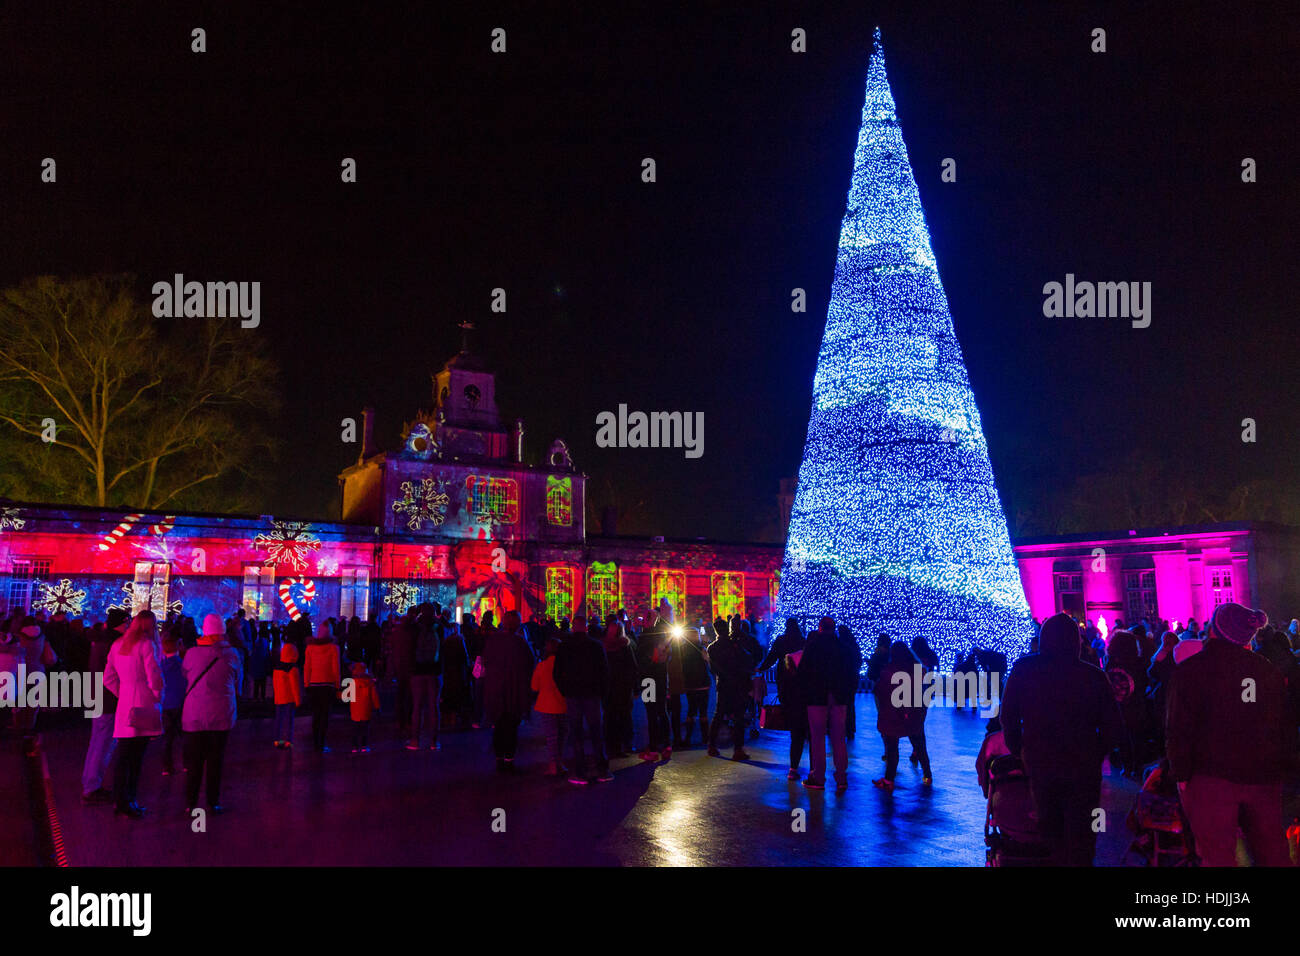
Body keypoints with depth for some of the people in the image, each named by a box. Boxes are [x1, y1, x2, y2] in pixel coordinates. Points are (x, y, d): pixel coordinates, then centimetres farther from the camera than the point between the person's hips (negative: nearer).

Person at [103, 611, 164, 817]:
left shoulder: (118, 645, 13)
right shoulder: (146, 645, -9)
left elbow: (108, 677, 15)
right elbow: (154, 676, -13)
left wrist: (121, 695, 16)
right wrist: (158, 697, 1)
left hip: (123, 707, 7)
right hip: (143, 706, -6)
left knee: (123, 756, 11)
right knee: (135, 758, -2)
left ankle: (119, 801, 15)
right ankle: (127, 802, 1)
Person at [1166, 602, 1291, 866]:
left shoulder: (1190, 669, -8)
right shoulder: (1269, 670, 6)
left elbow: (1179, 730, -10)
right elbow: (1286, 727, 12)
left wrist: (1181, 774, -2)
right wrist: (1280, 770, 20)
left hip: (1213, 778, -5)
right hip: (1265, 778, 5)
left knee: (1218, 856, 1)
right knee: (1272, 853, 17)